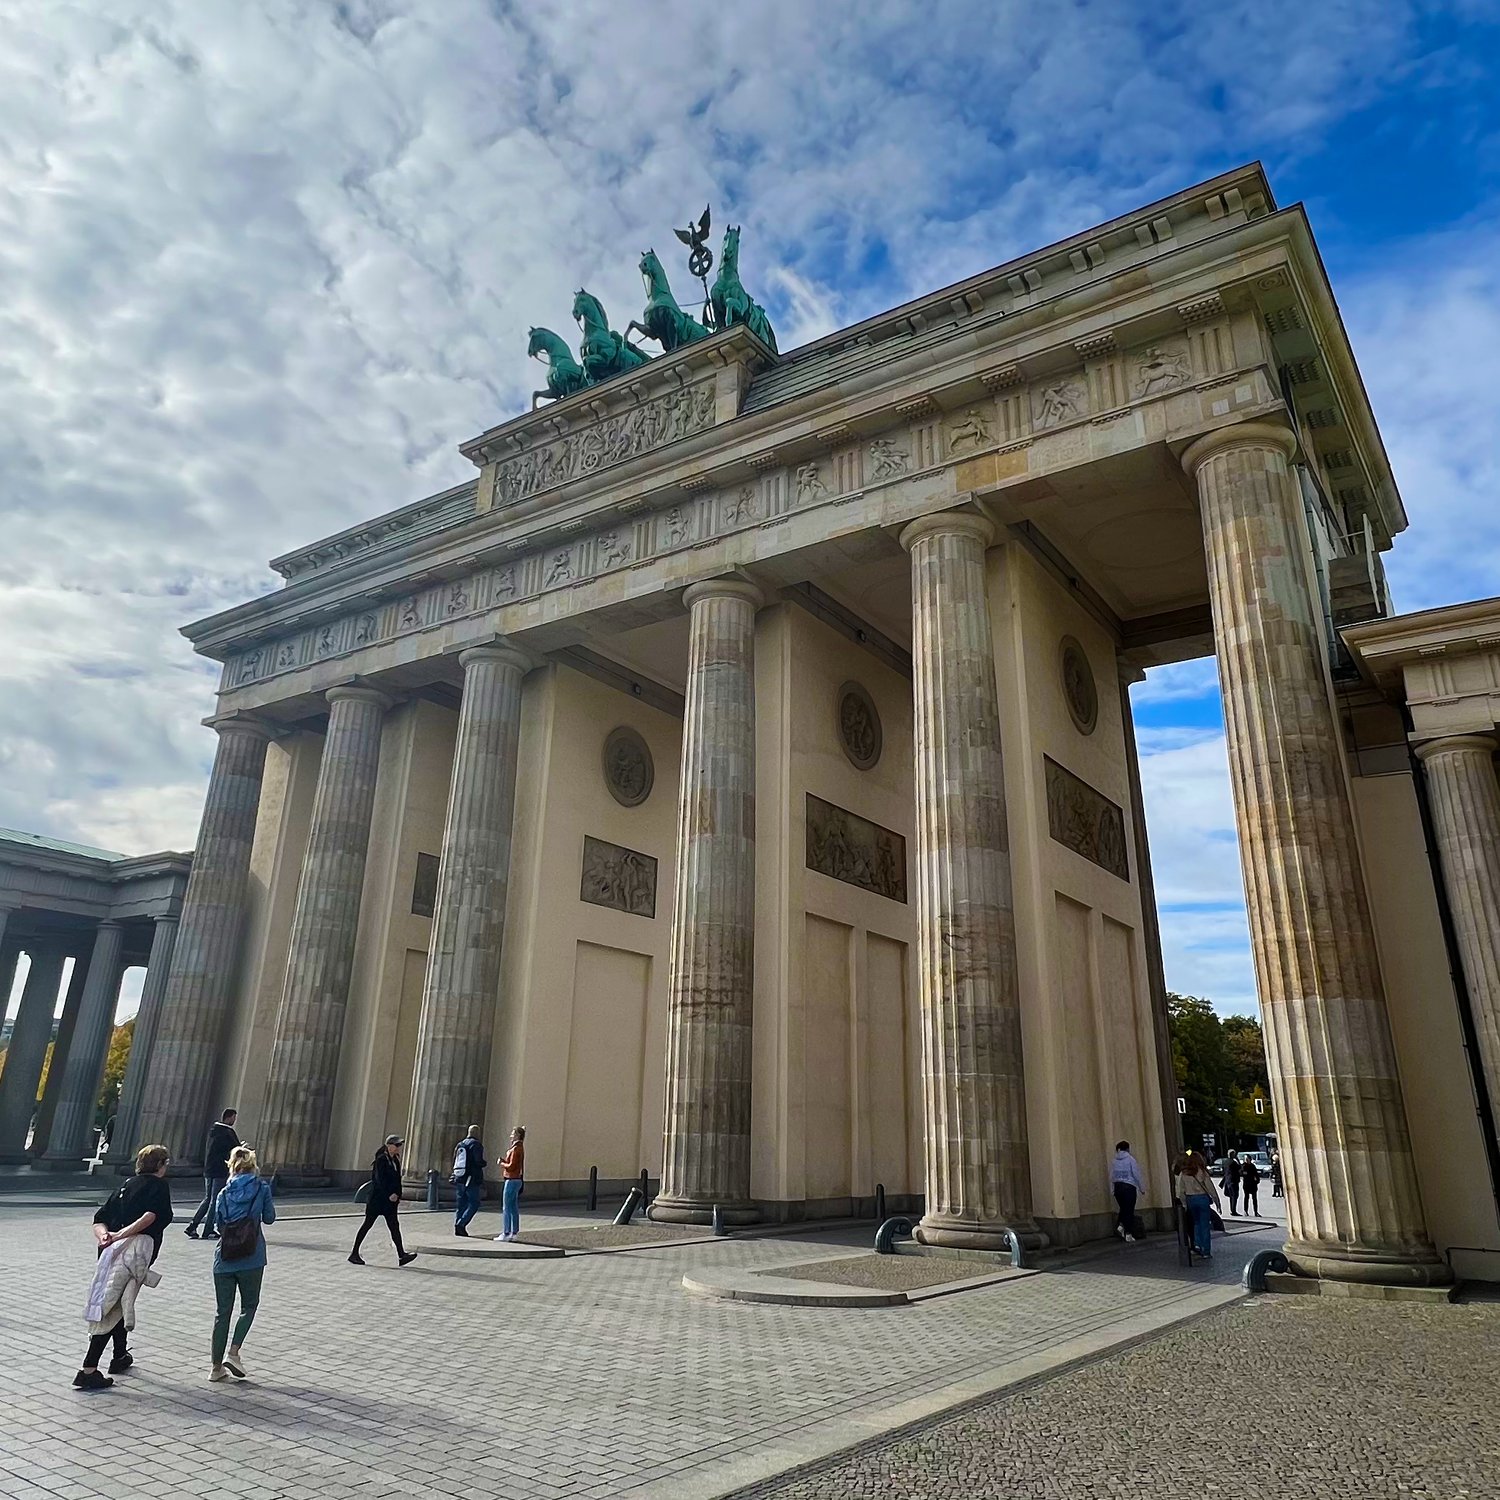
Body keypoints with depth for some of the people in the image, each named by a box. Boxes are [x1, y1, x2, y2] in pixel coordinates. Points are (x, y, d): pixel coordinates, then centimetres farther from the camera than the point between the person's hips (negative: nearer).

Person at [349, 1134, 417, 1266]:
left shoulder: (395, 1160, 13)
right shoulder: (381, 1160, -11)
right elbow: (380, 1179, -18)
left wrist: (398, 1195, 9)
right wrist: (389, 1194, -22)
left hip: (390, 1200, 8)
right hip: (378, 1197, -8)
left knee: (394, 1226, 1)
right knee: (367, 1224, 2)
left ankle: (401, 1255, -5)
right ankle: (354, 1254, 14)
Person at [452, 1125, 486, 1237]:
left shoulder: (460, 1144, 12)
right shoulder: (476, 1145, -10)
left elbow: (454, 1162, 15)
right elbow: (479, 1162, -17)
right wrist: (484, 1163, 3)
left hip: (459, 1179, 7)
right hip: (472, 1180, -7)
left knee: (461, 1204, 13)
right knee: (474, 1204, -1)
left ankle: (457, 1228, 10)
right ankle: (461, 1224, -12)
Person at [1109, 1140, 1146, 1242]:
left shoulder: (1114, 1161, 6)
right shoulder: (1131, 1159, -4)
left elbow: (1111, 1176, 5)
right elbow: (1137, 1175, -5)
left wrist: (1112, 1190, 11)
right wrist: (1142, 1188, 4)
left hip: (1117, 1187, 4)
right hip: (1129, 1187, -3)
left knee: (1123, 1208, 18)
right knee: (1129, 1211, 2)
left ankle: (1120, 1225, -1)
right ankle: (1128, 1234, 1)